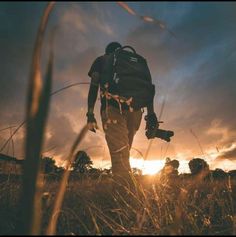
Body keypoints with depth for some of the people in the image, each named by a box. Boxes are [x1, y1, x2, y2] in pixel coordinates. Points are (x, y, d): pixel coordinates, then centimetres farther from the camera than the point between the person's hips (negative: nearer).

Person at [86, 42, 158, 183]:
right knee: (124, 149, 16)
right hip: (134, 109, 3)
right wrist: (151, 114, 11)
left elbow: (94, 87, 8)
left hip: (112, 108, -3)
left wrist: (90, 115, 3)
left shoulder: (100, 60, 23)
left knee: (119, 152, -11)